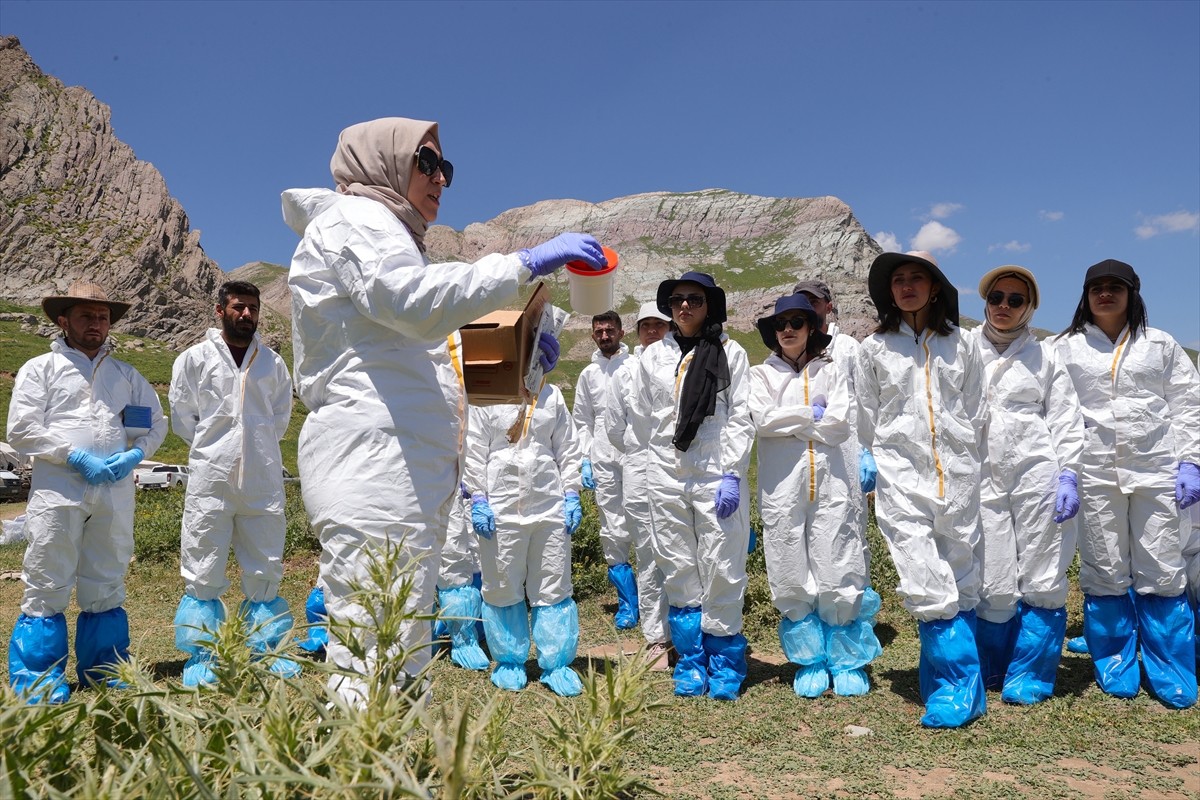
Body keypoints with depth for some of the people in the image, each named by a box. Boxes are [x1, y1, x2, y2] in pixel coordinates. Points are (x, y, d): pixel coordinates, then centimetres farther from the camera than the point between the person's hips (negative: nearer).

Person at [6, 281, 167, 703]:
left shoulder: (125, 374, 19)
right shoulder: (41, 368, 9)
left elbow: (157, 423, 19)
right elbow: (21, 429, -2)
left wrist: (134, 455, -1)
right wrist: (76, 456, -12)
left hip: (116, 491, 3)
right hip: (58, 490, -3)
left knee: (107, 588, 9)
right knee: (47, 587, -3)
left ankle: (106, 675, 19)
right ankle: (39, 685, 7)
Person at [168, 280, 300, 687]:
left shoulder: (273, 362, 10)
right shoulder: (194, 358, 4)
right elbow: (182, 417, 6)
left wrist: (257, 448, 6)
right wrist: (212, 447, 3)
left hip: (263, 480, 3)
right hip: (210, 477, -2)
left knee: (265, 570, 9)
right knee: (203, 573, 1)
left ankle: (266, 649, 20)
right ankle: (201, 655, 12)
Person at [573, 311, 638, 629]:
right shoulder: (588, 375, 16)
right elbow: (583, 422, 19)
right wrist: (584, 460, 9)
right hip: (603, 462, 3)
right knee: (613, 534, 2)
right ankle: (627, 603, 12)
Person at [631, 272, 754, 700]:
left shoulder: (731, 353, 3)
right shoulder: (653, 355, 10)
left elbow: (740, 419, -2)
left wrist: (731, 475, -9)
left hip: (717, 474, -2)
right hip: (666, 474, 3)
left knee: (721, 570, -2)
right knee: (679, 571, 7)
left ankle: (724, 664, 13)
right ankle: (690, 662, 19)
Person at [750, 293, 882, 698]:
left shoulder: (830, 371, 13)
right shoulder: (761, 374, 12)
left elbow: (840, 423, -3)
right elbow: (762, 419, -6)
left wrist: (787, 421, -3)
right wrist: (812, 413, -2)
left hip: (829, 480, 0)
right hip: (781, 484, 0)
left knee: (837, 574, -2)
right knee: (791, 577, 2)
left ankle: (848, 661, 14)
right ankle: (810, 661, 16)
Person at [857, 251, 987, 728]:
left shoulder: (959, 345, 10)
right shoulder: (875, 347, 7)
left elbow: (974, 414, 14)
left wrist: (964, 466, 13)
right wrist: (872, 474, 14)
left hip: (955, 472, 2)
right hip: (900, 470, -2)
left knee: (961, 582, 4)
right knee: (924, 583, -11)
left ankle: (945, 684, 15)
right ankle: (962, 688, -2)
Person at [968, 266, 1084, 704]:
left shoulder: (1044, 355, 9)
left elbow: (1066, 420, 6)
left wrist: (1068, 476, -4)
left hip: (1038, 473, 0)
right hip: (982, 478, 0)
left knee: (1042, 581, 1)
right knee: (992, 584, 1)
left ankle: (1029, 676, 14)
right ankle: (991, 671, 19)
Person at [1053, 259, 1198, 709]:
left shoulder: (1161, 346, 11)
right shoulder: (1066, 348, 7)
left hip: (1156, 469, 1)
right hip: (1095, 472, 0)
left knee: (1162, 572, 2)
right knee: (1104, 572, 5)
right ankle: (1116, 671, 18)